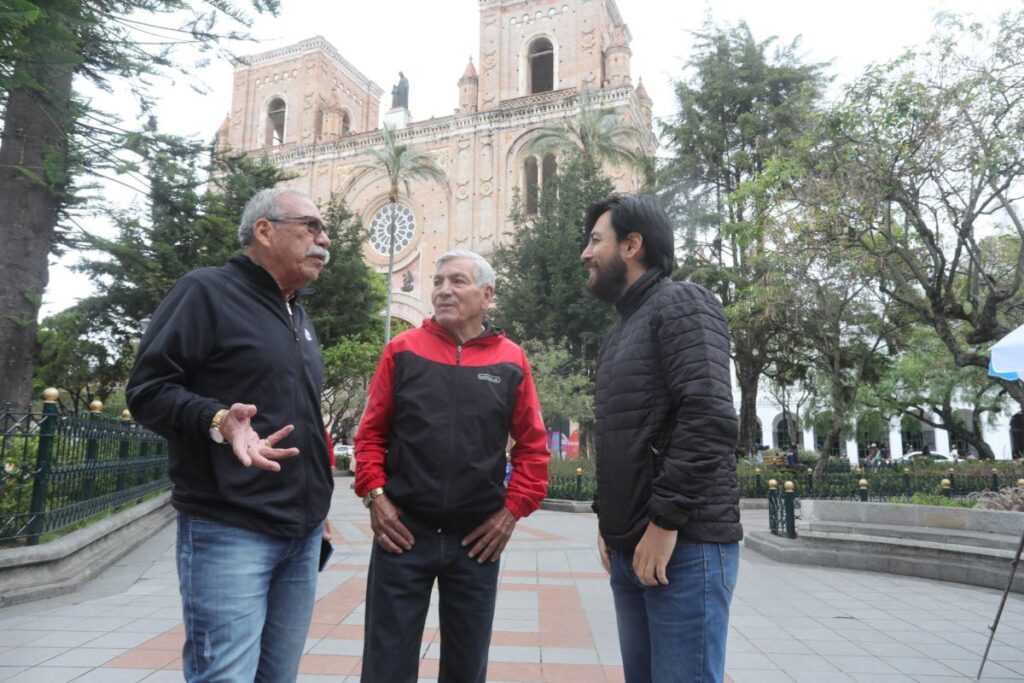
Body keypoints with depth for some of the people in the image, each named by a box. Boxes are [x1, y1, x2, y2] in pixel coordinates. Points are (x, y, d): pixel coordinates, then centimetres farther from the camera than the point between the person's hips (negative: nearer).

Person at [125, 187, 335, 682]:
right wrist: (217, 421, -29)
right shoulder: (206, 292, -6)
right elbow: (147, 389, -11)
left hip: (303, 534, 8)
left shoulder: (298, 317, 19)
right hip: (229, 532, -8)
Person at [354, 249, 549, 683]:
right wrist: (375, 496, -6)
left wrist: (513, 511, -2)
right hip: (402, 531, 0)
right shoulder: (403, 350, 1)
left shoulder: (511, 362, 1)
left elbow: (532, 446, 5)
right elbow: (371, 432, 4)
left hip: (478, 540, 1)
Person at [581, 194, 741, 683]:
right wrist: (608, 521, 13)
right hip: (629, 548, 8)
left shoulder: (683, 304, -6)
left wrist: (664, 522, -19)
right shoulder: (621, 332, 20)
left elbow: (709, 419, -19)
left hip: (684, 543, -8)